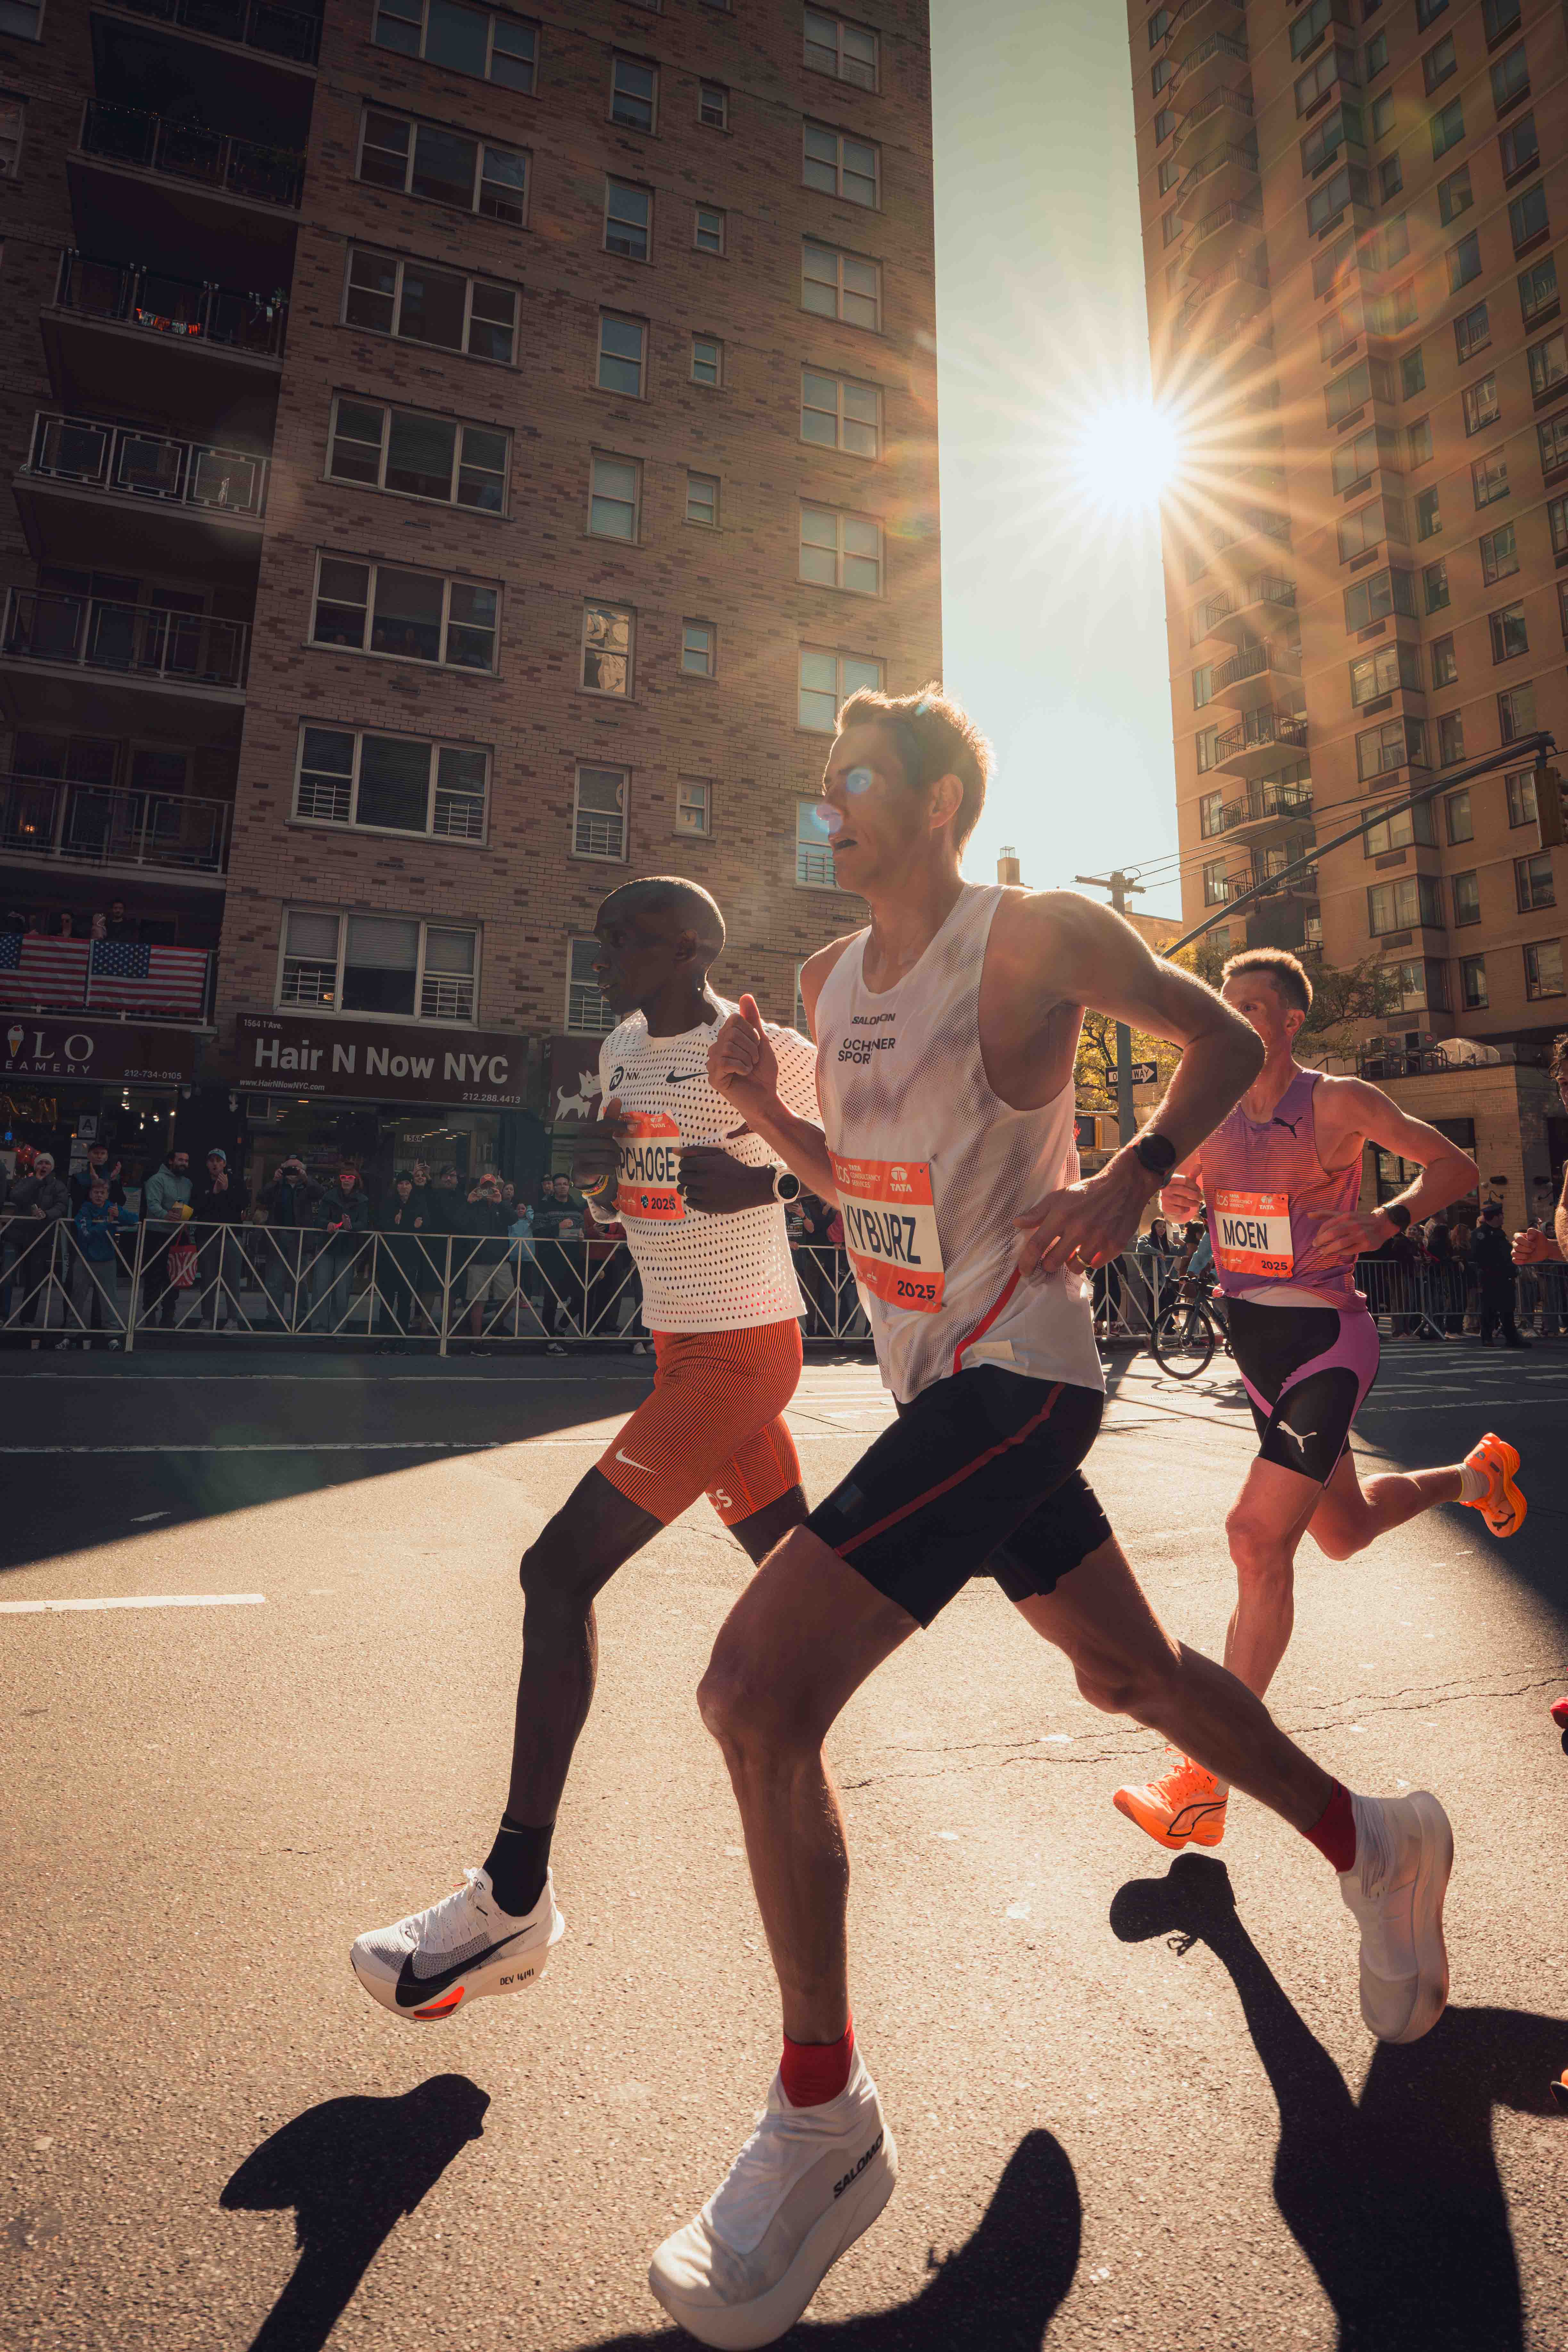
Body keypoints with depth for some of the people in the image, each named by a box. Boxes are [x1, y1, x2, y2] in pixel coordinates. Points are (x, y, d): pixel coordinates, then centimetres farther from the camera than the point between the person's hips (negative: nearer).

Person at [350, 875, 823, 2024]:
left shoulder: (771, 1052, -13)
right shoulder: (624, 1047, 11)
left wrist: (761, 1184, -20)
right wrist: (603, 1158, 0)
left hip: (740, 1349, -9)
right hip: (684, 1341, 9)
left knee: (562, 1566, -14)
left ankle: (516, 1896, -3)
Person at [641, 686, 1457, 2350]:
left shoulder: (1037, 934, -9)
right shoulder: (832, 980, 13)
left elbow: (1228, 1042, -1)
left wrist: (1129, 1182, -17)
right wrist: (764, 1109, 0)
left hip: (1013, 1377, -8)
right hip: (937, 1385, 9)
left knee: (752, 1695, -14)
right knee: (1129, 1671, 22)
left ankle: (823, 2122, 7)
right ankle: (1370, 1844, 47)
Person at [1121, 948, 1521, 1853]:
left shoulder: (1340, 1102, -10)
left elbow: (1456, 1165, -5)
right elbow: (1182, 1192, 19)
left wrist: (1383, 1221, -23)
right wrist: (1179, 1196, -6)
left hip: (1326, 1339, -7)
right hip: (1255, 1337, 7)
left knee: (1258, 1538, -18)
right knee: (1343, 1534, 24)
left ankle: (1205, 1788, -9)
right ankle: (1475, 1475, 54)